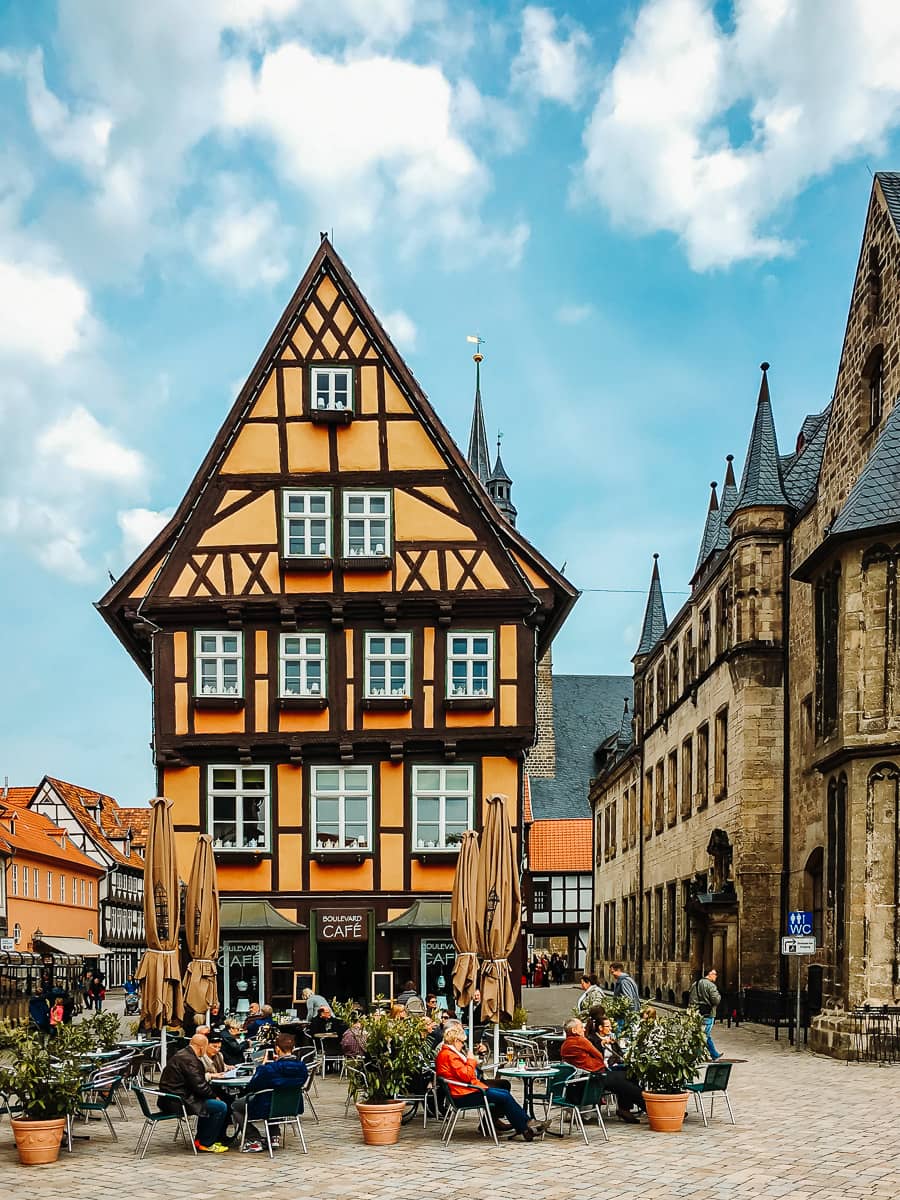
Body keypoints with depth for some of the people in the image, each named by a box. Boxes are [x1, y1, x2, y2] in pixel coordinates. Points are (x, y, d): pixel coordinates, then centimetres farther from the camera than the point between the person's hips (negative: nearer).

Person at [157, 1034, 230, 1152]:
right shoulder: (189, 1060, -19)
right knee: (221, 1107, -10)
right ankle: (205, 1143, 2)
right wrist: (214, 1096, -5)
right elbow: (199, 1086, -21)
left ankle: (200, 1139, 30)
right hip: (177, 1102, -11)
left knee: (208, 1101, 29)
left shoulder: (181, 1054, 14)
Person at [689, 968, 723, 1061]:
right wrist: (719, 995, 2)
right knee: (705, 1036, -2)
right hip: (707, 1014, -8)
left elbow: (690, 999, 13)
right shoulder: (710, 985, -14)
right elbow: (716, 1000, -18)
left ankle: (715, 1055, 31)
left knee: (707, 1035, 18)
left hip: (696, 1014, 8)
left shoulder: (695, 984, 11)